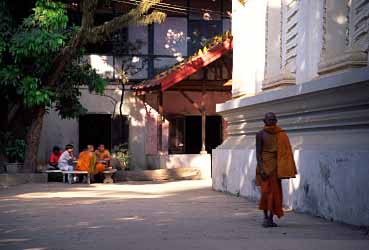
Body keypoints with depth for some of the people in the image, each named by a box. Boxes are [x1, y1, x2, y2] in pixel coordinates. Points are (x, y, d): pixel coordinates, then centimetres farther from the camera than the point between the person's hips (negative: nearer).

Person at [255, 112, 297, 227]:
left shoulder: (280, 135, 7)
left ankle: (271, 218, 9)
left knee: (275, 191, 2)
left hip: (276, 166, 3)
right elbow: (258, 152, -5)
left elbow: (285, 152, 8)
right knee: (266, 191, -6)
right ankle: (265, 217, 7)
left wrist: (286, 169, 0)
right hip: (265, 165, -3)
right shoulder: (260, 134, -1)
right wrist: (261, 169, -15)